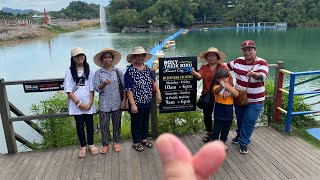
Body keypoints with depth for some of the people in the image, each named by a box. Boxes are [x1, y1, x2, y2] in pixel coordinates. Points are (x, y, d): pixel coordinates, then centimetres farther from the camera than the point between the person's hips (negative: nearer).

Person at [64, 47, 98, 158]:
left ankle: (91, 144, 29)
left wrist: (90, 103, -8)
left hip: (88, 105, 1)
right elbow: (68, 90, -6)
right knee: (80, 126, 9)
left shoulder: (89, 71, 2)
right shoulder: (70, 72, -3)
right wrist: (78, 103, -11)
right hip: (76, 105, -1)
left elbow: (92, 89, 1)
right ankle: (83, 146, 25)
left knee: (90, 125, 11)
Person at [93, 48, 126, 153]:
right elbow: (96, 88, -8)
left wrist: (124, 100, -3)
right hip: (104, 104, -1)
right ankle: (105, 144, 24)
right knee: (104, 125, 6)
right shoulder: (98, 73, -1)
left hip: (117, 103, 1)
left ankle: (116, 142, 31)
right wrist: (104, 84, -27)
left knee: (117, 123, 12)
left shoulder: (117, 71, 0)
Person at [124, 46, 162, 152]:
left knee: (146, 121, 21)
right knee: (137, 123, 10)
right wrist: (133, 104, -20)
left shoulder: (147, 69, 3)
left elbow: (153, 81, 13)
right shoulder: (130, 71, -16)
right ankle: (136, 142, 28)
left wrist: (158, 93, 5)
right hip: (137, 103, -6)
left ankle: (144, 138, 41)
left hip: (148, 102, 6)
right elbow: (128, 89, -18)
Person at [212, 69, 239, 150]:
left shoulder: (231, 87, 2)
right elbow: (216, 91, -35)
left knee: (226, 129, 19)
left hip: (229, 113, 4)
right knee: (217, 129, 5)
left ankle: (223, 142, 39)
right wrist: (221, 86, -59)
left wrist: (228, 87, -29)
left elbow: (236, 95, -17)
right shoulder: (217, 87, -10)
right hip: (219, 113, -4)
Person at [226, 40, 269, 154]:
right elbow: (226, 66, 14)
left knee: (249, 122, 1)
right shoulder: (238, 61, -3)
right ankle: (239, 135, 46)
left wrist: (254, 74, -56)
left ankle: (244, 143, 19)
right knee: (239, 119, 20)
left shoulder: (261, 63, -16)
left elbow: (263, 76, -35)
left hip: (255, 101, -4)